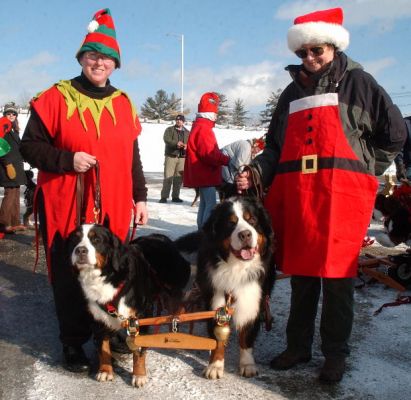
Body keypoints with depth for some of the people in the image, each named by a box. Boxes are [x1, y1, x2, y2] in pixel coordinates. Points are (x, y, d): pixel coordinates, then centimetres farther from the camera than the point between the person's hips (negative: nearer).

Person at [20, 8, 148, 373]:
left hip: (114, 208, 3)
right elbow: (30, 146, -2)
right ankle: (73, 343, 22)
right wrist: (67, 160, -17)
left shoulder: (123, 104, 11)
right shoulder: (57, 98, -1)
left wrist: (140, 197, 12)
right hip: (66, 206, -3)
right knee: (70, 276, 5)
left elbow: (132, 156, 15)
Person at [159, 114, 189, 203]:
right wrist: (176, 144, -27)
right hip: (170, 156, -3)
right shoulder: (169, 130, 7)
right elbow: (166, 139, -10)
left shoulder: (187, 132, 17)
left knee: (179, 178, 3)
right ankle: (164, 196, -4)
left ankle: (175, 196, 12)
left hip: (182, 157, 3)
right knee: (168, 177, -8)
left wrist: (186, 146, -14)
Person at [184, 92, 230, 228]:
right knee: (211, 204, -10)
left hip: (202, 174, 11)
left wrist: (221, 155, 12)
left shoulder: (199, 126, 17)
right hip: (206, 174, -11)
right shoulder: (203, 128, -17)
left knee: (204, 203, 15)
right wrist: (227, 160, -20)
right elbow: (209, 153, -24)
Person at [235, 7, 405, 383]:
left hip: (341, 199, -4)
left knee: (337, 277, 1)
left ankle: (335, 353, 17)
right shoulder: (292, 92, 18)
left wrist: (360, 170, 3)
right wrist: (254, 172, 1)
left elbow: (394, 133, 5)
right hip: (296, 199, 4)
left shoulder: (357, 82, 4)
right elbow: (276, 148, 18)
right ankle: (298, 345, 25)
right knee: (301, 275, 11)